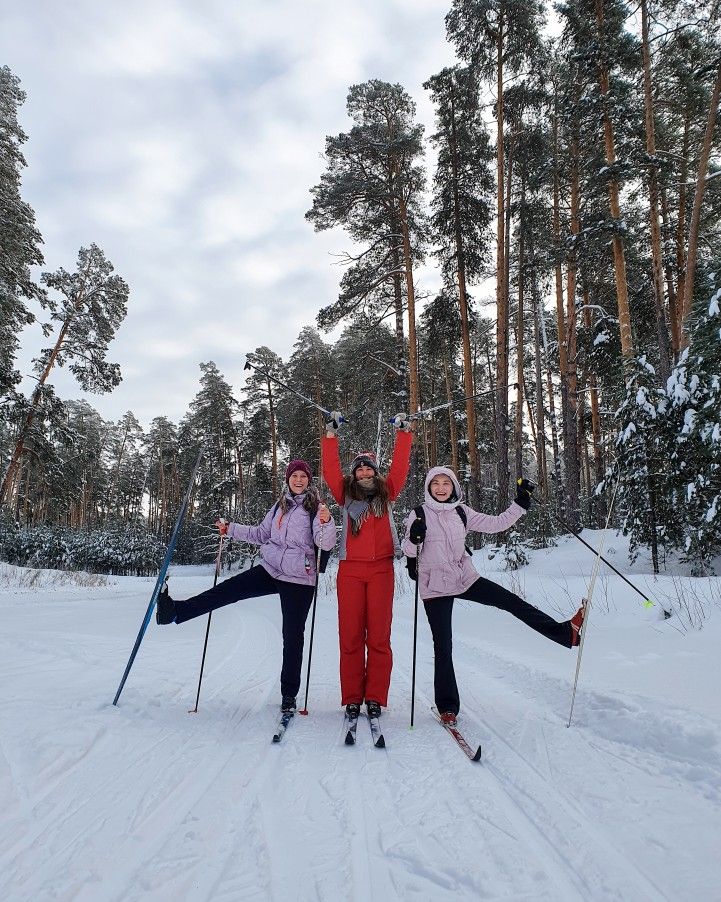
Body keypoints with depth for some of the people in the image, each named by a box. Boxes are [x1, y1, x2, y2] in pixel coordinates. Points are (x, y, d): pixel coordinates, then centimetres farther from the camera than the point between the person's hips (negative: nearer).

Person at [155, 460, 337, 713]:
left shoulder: (317, 508, -7)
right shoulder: (280, 506, 11)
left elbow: (326, 544, -16)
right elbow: (261, 534, 19)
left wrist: (326, 522, -35)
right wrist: (230, 529, 13)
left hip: (299, 580, -5)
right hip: (270, 570, 5)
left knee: (293, 636, 3)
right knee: (227, 590, -9)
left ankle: (289, 694, 16)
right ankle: (175, 611, -5)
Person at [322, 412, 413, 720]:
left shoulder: (386, 493, 14)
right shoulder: (346, 494, 12)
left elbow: (400, 466, 9)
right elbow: (330, 469, 5)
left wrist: (403, 434, 9)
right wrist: (331, 434, 5)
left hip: (381, 568, 0)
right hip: (350, 569, 0)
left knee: (379, 635, 0)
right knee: (350, 634, 0)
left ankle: (375, 698, 9)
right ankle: (351, 698, 9)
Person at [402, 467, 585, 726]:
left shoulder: (462, 512, 2)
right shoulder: (419, 515, -8)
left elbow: (495, 524, 2)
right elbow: (409, 551, -8)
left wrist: (520, 503, -5)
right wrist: (414, 538, -29)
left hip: (465, 578, 3)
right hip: (435, 587, -3)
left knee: (512, 602, -4)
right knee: (443, 646, 1)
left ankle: (565, 631, 5)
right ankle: (447, 706, 14)